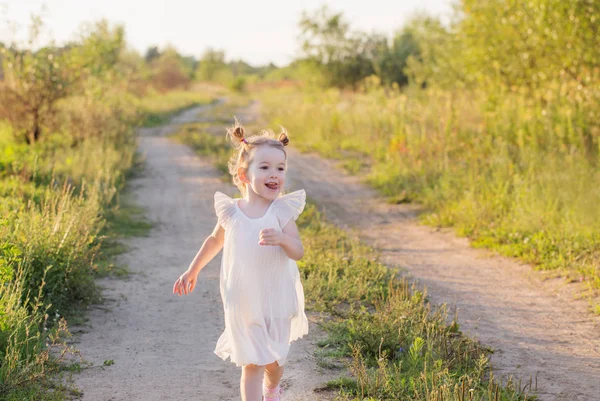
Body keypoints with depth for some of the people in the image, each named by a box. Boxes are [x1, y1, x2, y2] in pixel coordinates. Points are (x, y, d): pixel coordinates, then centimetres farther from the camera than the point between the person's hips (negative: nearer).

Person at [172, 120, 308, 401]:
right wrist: (193, 270, 21)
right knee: (251, 365, -3)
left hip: (277, 303, 1)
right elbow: (216, 240, 14)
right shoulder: (231, 212, -7)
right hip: (243, 305, 0)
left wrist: (282, 238, -39)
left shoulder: (282, 211, -11)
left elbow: (298, 252, -18)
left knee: (274, 361, 16)